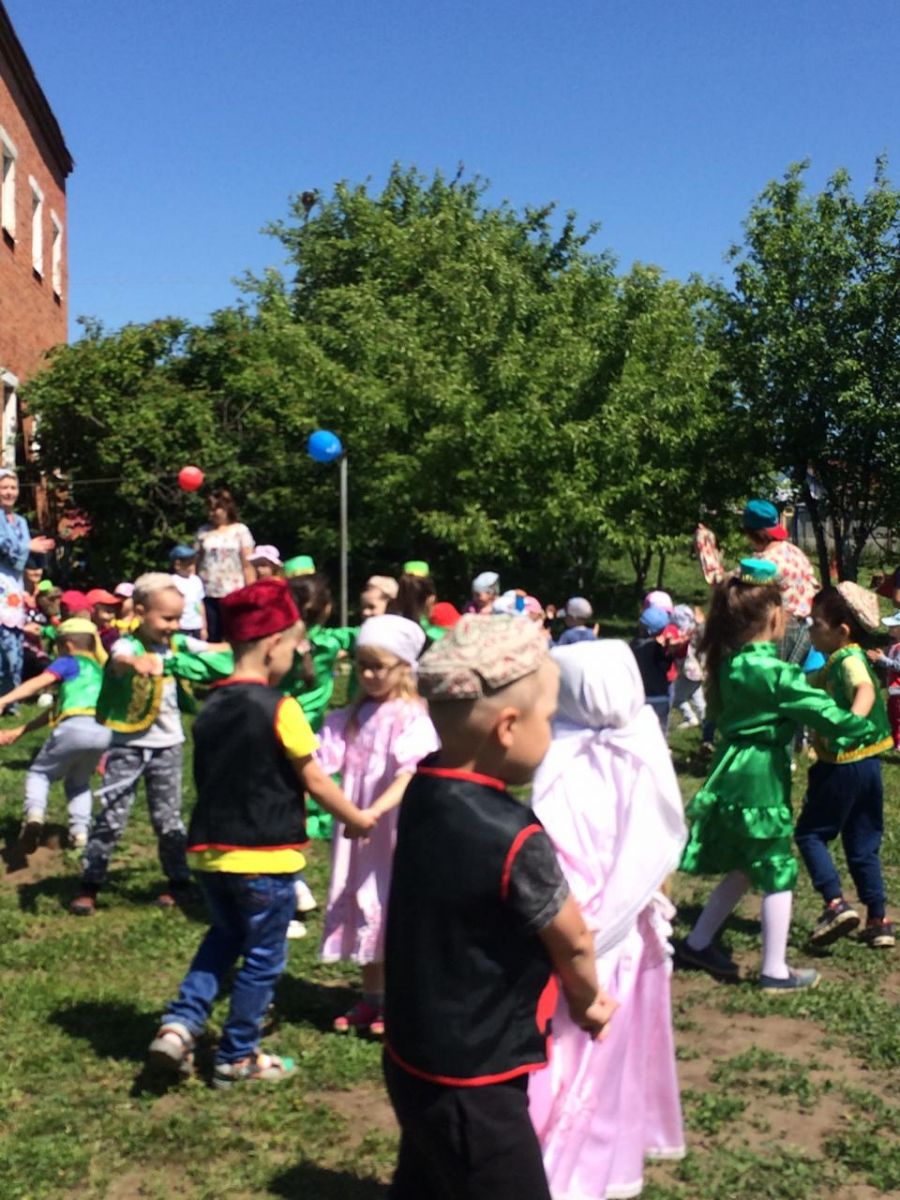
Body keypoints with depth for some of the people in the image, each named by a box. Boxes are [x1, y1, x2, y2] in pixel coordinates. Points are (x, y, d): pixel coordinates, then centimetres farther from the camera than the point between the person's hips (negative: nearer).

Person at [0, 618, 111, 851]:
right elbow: (57, 709, 34)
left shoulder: (69, 662, 16)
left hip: (76, 727, -6)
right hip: (104, 732, 6)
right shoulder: (98, 671, 35)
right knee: (78, 782, 31)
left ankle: (34, 815, -9)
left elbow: (39, 683, -5)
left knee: (39, 773, 17)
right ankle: (80, 832, 14)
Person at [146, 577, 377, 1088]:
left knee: (225, 935, 27)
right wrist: (357, 819, 5)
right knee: (263, 957, 11)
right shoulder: (280, 709, -16)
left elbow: (211, 778, 12)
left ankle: (180, 1024, 14)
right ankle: (238, 1057, 22)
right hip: (264, 857, -6)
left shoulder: (212, 707, 4)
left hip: (211, 850, 7)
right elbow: (316, 782, -10)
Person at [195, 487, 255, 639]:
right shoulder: (203, 531, 10)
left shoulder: (240, 531, 3)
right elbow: (197, 563, 7)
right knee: (210, 639, 3)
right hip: (207, 594, 2)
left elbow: (248, 565, 0)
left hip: (233, 594, -2)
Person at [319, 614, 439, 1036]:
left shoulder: (411, 718, -12)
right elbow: (324, 765, -2)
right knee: (364, 907, 13)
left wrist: (373, 813, -37)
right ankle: (371, 998, 28)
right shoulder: (352, 717, 6)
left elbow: (408, 777, -23)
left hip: (394, 831, -6)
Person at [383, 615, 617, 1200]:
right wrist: (586, 1001, 9)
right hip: (471, 1086, -8)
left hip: (418, 1061, 8)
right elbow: (572, 941, -10)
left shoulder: (426, 791, -5)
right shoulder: (511, 836, -28)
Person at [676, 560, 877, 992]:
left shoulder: (729, 664, 6)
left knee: (744, 869, 21)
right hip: (762, 781, -8)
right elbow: (821, 709, -18)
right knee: (777, 874, 3)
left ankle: (697, 943, 27)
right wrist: (862, 727, -3)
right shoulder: (773, 672, -19)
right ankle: (775, 972, 11)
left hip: (733, 774, 8)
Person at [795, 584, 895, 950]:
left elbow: (866, 689, -37)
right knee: (863, 845, 15)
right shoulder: (847, 660, 12)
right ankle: (878, 922, 18)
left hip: (843, 766, -9)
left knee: (809, 833, 4)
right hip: (868, 765, 9)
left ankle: (836, 904, -5)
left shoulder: (847, 659, -16)